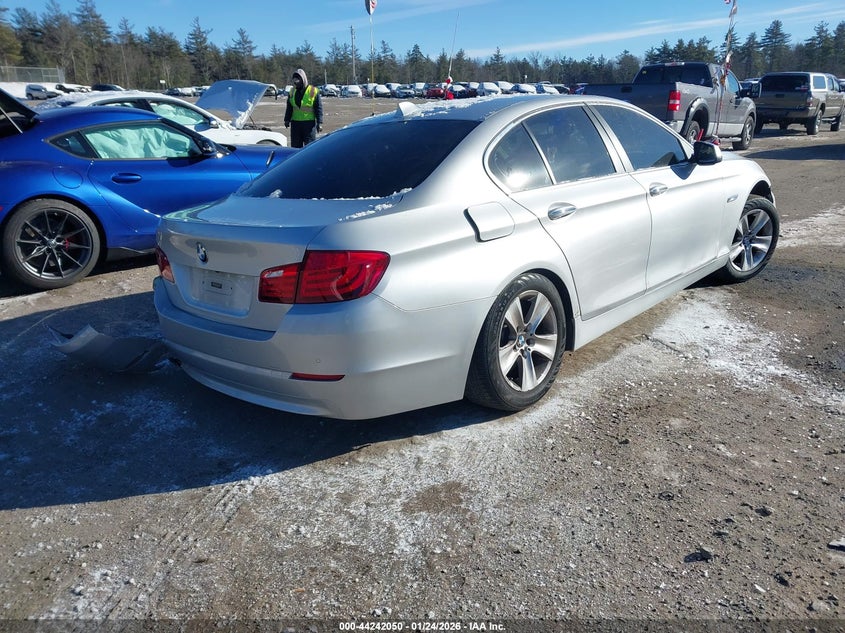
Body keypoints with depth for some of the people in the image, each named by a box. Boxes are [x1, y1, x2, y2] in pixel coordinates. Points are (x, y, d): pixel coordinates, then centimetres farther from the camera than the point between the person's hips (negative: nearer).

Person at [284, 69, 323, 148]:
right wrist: (287, 120, 13)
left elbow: (319, 108, -4)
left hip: (309, 123, -5)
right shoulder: (292, 91, 12)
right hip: (295, 123, 5)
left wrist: (319, 123, -10)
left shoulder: (313, 91, -3)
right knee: (296, 146, 8)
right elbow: (289, 108, 18)